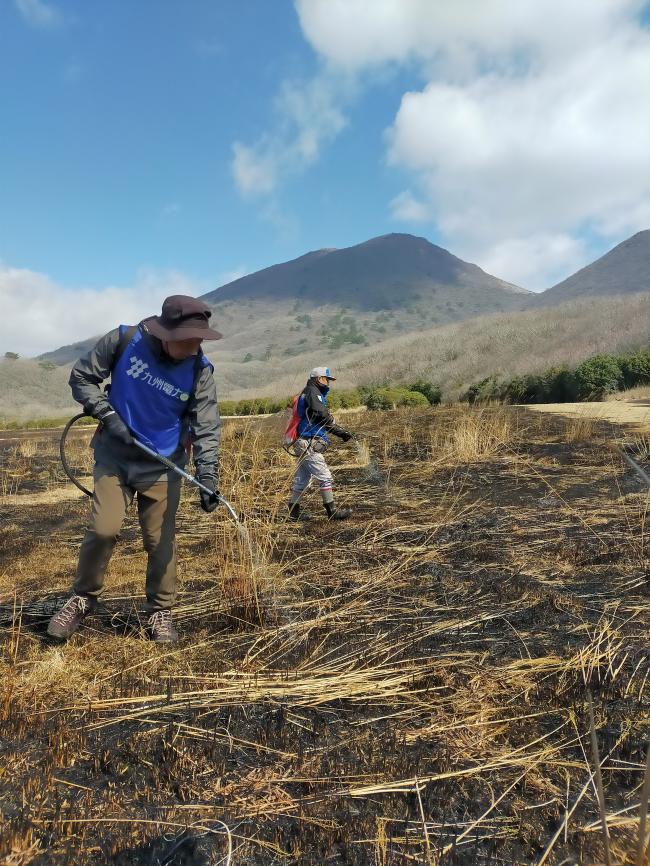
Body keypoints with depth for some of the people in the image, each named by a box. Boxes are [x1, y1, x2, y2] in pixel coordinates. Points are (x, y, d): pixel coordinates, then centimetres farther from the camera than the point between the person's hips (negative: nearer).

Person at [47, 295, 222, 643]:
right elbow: (81, 376, -2)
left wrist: (207, 476, -23)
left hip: (163, 466, 1)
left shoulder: (199, 370, -13)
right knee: (103, 529, -9)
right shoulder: (124, 340, -14)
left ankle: (160, 612, 23)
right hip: (114, 456, 0)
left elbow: (206, 428, -13)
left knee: (161, 541, 4)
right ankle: (83, 598, 18)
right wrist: (107, 415, -15)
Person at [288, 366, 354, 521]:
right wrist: (340, 431, -4)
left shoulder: (309, 393, 23)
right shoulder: (313, 392, -8)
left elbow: (325, 422, 23)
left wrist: (341, 433, 14)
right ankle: (332, 511, -3)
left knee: (301, 479, 13)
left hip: (303, 444, 10)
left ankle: (293, 511, 19)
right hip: (309, 444, -10)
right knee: (325, 477, -7)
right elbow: (323, 416, -18)